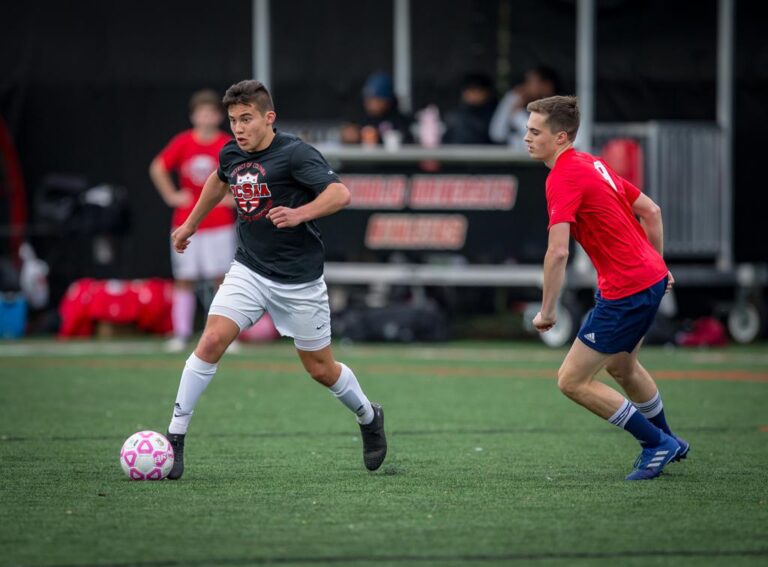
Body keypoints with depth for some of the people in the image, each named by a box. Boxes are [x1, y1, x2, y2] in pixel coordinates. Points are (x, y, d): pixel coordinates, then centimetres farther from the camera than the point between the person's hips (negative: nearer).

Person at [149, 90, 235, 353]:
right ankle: (181, 334, 8)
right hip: (186, 222, 1)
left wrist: (235, 197, -4)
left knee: (223, 277, -4)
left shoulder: (228, 146, -3)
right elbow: (157, 169, 4)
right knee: (184, 279, 3)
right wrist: (171, 196, 0)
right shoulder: (183, 142, 0)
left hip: (219, 224, -1)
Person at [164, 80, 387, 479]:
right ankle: (175, 438, -12)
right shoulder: (231, 154, 2)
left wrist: (300, 213, -43)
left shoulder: (295, 154, -17)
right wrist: (191, 223, 34)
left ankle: (368, 418, 38)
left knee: (321, 370, 8)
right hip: (248, 271, 4)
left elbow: (339, 193, -28)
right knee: (211, 342, -17)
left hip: (299, 281, -4)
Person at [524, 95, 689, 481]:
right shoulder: (592, 164, 11)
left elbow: (558, 252, -27)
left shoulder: (563, 178, -18)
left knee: (572, 381, -4)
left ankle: (657, 443, 4)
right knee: (621, 366, 32)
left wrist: (547, 311, -20)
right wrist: (656, 265, 25)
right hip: (651, 276, 10)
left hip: (626, 290, -10)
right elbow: (650, 211, 18)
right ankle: (666, 443, 49)